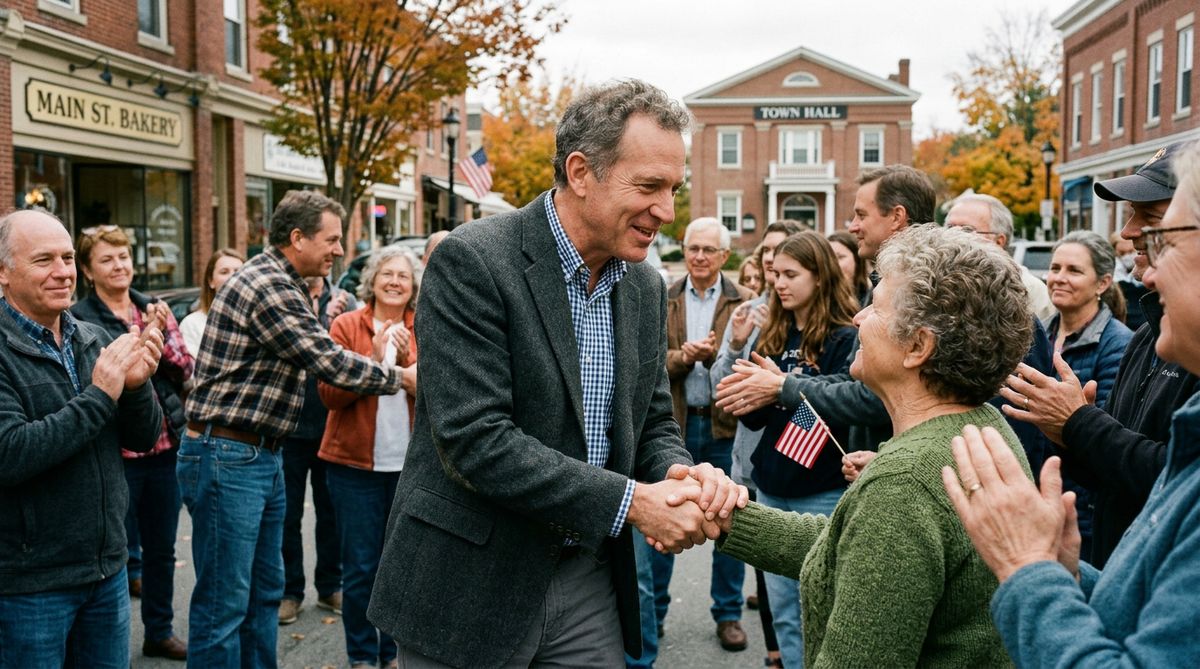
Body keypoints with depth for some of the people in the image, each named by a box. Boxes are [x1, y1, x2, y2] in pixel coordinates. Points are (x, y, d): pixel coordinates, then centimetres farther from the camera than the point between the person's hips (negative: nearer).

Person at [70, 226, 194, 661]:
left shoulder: (155, 309, 8)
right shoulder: (80, 320, -8)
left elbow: (187, 369, 3)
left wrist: (163, 335, -12)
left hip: (165, 447, 5)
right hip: (116, 453, -5)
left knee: (161, 549, 17)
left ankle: (160, 631, 34)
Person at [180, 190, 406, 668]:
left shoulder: (279, 283, 15)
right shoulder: (267, 285, -18)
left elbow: (315, 352, 20)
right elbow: (328, 362, -18)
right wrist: (398, 378, -7)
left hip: (260, 457, 10)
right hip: (227, 458, -10)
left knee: (265, 592, 18)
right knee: (224, 603, -1)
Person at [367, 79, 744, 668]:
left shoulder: (646, 287, 4)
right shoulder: (472, 261, -18)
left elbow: (653, 424, 10)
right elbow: (473, 438, -24)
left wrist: (682, 472, -13)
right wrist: (630, 500, -23)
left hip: (590, 583, 6)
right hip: (470, 586, -5)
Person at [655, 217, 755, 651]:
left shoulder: (744, 302, 0)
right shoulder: (662, 300, 5)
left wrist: (713, 353, -25)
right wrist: (682, 357, -20)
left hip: (725, 424, -1)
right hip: (673, 423, 1)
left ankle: (728, 613, 24)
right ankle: (653, 610, 24)